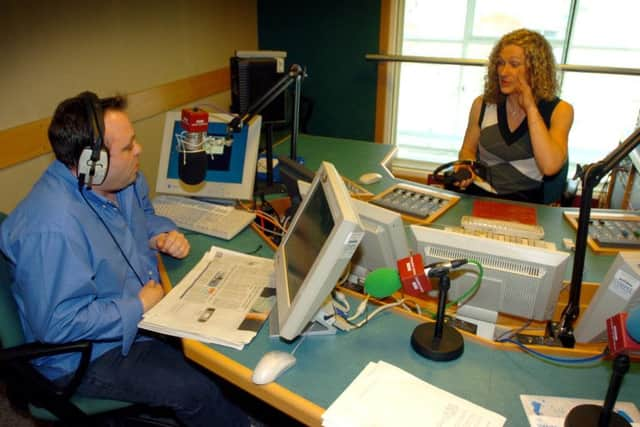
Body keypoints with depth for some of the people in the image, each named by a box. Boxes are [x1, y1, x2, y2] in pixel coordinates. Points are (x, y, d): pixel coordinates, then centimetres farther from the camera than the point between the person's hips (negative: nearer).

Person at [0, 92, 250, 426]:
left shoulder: (123, 180, -6)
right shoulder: (53, 229, -32)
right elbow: (59, 324, -29)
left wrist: (164, 235, -5)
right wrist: (138, 307, -23)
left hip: (142, 307, 8)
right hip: (88, 355, -8)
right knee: (195, 390, -18)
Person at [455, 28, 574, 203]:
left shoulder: (559, 110, -1)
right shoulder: (483, 104, 6)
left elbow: (550, 166, -16)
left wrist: (530, 108, -13)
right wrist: (466, 167, -7)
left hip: (524, 201, -1)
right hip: (478, 194, 2)